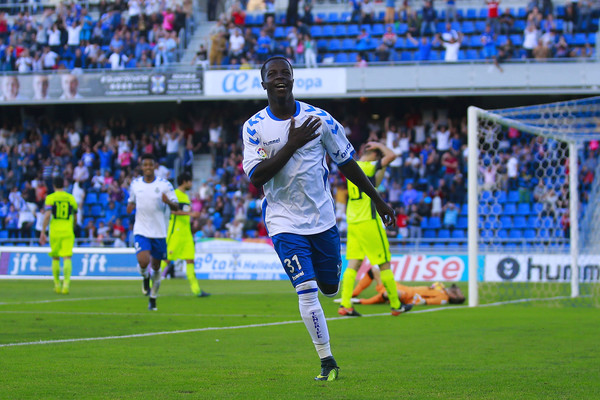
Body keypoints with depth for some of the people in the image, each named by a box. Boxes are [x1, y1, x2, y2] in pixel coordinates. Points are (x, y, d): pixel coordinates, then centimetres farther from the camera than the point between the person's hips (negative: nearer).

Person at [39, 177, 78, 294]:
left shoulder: (50, 198, 2)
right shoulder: (71, 198, 9)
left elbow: (47, 215, -10)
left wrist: (43, 232, -9)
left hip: (55, 232, 0)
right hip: (68, 232, 0)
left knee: (55, 258, 13)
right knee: (67, 258, -8)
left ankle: (57, 285, 18)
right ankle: (66, 283, -25)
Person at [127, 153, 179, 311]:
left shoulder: (164, 184, -4)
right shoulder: (135, 184, 3)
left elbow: (176, 207, -2)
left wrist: (168, 202, -24)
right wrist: (130, 206, -2)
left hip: (159, 232, 0)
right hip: (141, 231, 0)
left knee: (156, 267, 8)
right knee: (143, 261, -22)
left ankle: (153, 299, 28)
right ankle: (146, 278, 14)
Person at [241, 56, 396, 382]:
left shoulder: (319, 119, -3)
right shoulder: (254, 127, -6)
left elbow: (347, 162, 7)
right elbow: (256, 177, -16)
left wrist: (377, 200, 10)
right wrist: (292, 144, -24)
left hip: (322, 217, 2)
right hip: (285, 222, -2)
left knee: (329, 287, 8)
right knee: (306, 291, -12)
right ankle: (327, 361, 0)